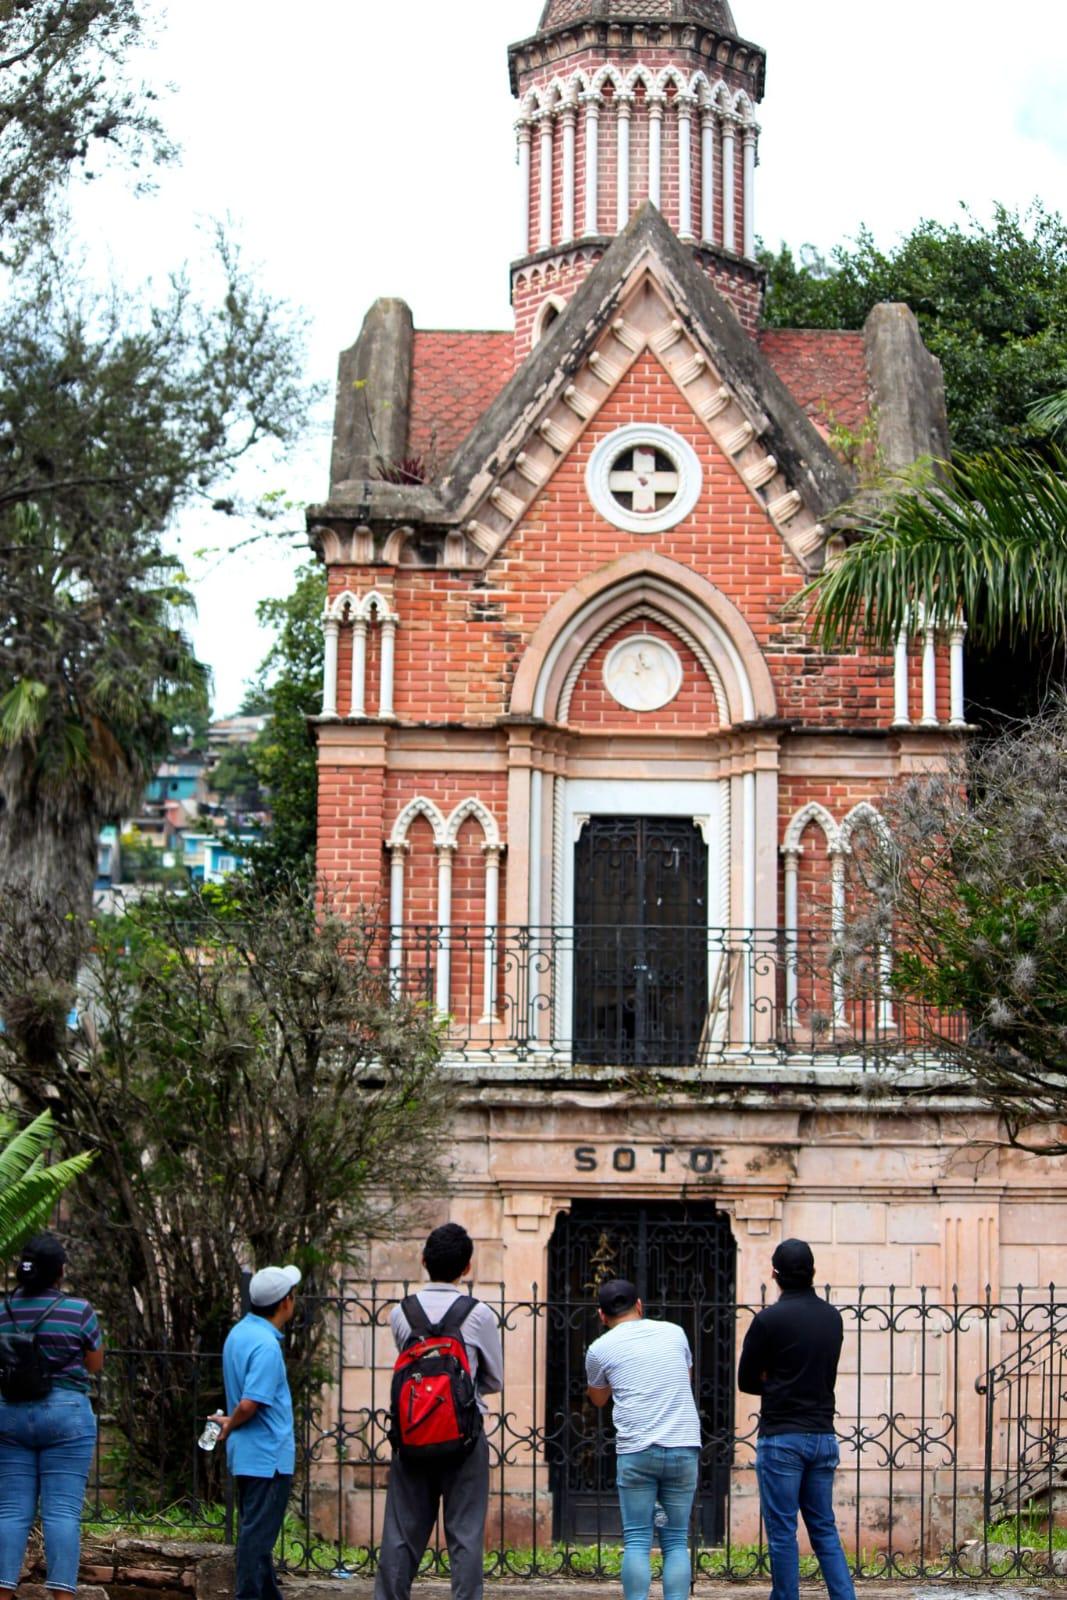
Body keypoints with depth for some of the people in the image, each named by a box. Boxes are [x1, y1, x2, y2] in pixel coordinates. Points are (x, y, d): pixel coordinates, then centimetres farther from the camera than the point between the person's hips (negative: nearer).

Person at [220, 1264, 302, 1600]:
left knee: (256, 1532, 16)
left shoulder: (238, 1333, 8)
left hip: (245, 1454, 10)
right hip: (268, 1455, -10)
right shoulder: (266, 1346, -21)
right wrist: (230, 1426, -9)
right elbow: (249, 1404, -26)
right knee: (258, 1535, -4)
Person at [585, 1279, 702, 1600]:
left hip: (635, 1451, -2)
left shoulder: (600, 1349, 4)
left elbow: (598, 1399, 22)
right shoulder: (674, 1333, 11)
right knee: (677, 1541, 6)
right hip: (684, 1448, 2)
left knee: (637, 1541, 2)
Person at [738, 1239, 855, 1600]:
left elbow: (746, 1381, -2)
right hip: (824, 1436, 6)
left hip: (781, 1438, -6)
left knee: (782, 1532, 1)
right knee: (824, 1529, 12)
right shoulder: (832, 1317, 8)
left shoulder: (768, 1319, -10)